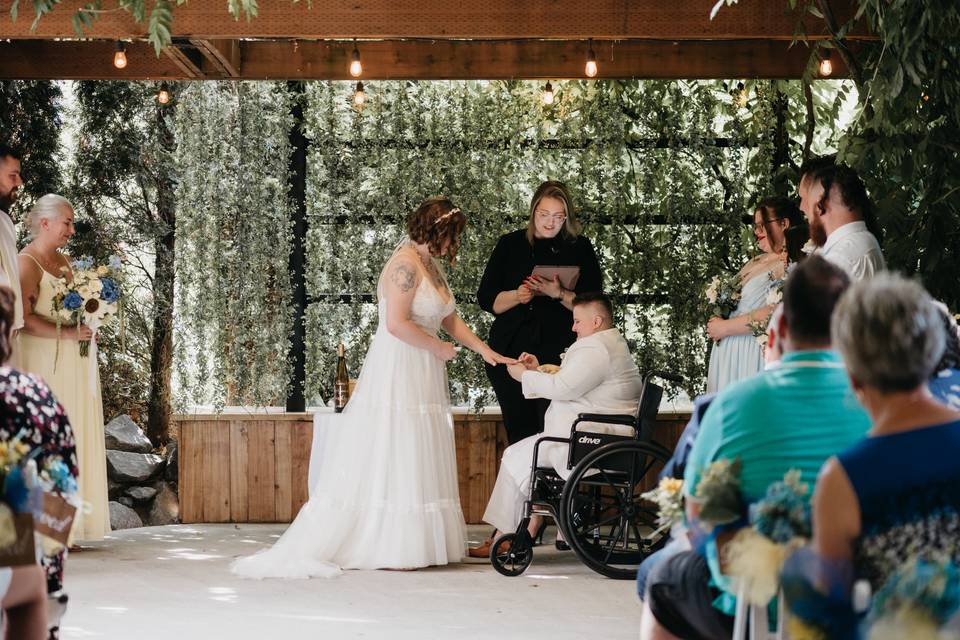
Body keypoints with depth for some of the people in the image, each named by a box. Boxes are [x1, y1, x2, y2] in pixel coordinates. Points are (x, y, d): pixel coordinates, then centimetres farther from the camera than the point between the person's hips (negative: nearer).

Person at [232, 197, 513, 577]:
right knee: (389, 457, -5)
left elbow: (449, 320, 20)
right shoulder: (405, 264, -16)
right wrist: (438, 347, -12)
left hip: (422, 380, 10)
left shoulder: (430, 266, 14)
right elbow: (397, 324, -23)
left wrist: (485, 351, 12)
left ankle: (417, 545, 12)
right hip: (398, 372, -10)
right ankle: (389, 550, -1)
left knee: (416, 461, 9)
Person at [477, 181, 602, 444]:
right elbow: (486, 299, 7)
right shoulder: (510, 244, 10)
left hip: (558, 354, -2)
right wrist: (517, 296, -12)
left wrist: (558, 294, -17)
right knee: (518, 434, 7)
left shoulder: (579, 248, 5)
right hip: (511, 352, 3)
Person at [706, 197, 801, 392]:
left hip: (754, 355, -8)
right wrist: (717, 322, 2)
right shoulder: (756, 261, 17)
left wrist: (725, 327, -13)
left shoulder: (792, 265, -9)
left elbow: (776, 312, -21)